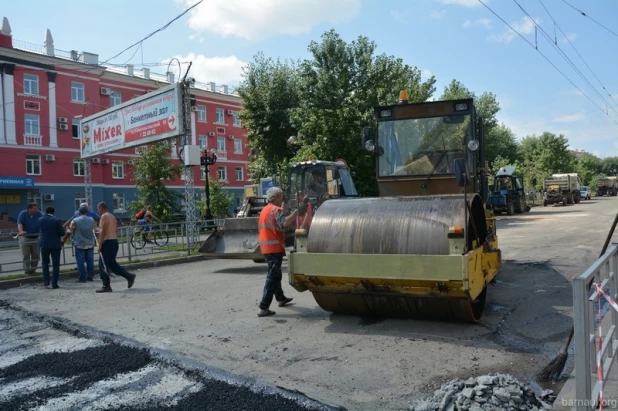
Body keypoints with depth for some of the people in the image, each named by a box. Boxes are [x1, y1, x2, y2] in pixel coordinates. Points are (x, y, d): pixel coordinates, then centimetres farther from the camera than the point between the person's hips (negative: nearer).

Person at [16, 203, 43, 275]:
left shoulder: (39, 214, -5)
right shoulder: (23, 214, -11)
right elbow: (20, 224, -22)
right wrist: (21, 231, -41)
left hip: (36, 238, 2)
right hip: (25, 238, -2)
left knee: (36, 255, 7)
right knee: (26, 255, 1)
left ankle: (33, 269, 19)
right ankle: (27, 270, 11)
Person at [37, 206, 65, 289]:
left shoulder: (40, 220, -2)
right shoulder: (57, 220, -13)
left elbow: (40, 230, 11)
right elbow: (62, 233, -11)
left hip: (44, 244, 3)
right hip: (55, 244, -3)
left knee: (45, 262, 19)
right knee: (55, 264, 4)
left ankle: (46, 281, 13)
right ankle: (54, 284, 3)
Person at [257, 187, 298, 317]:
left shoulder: (264, 210, 18)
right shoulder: (276, 210, -13)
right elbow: (285, 223, -32)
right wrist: (297, 211, -31)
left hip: (266, 247, 10)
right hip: (274, 247, -10)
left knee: (275, 274, 23)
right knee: (272, 277, -7)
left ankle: (281, 298, 39)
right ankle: (263, 308, -9)